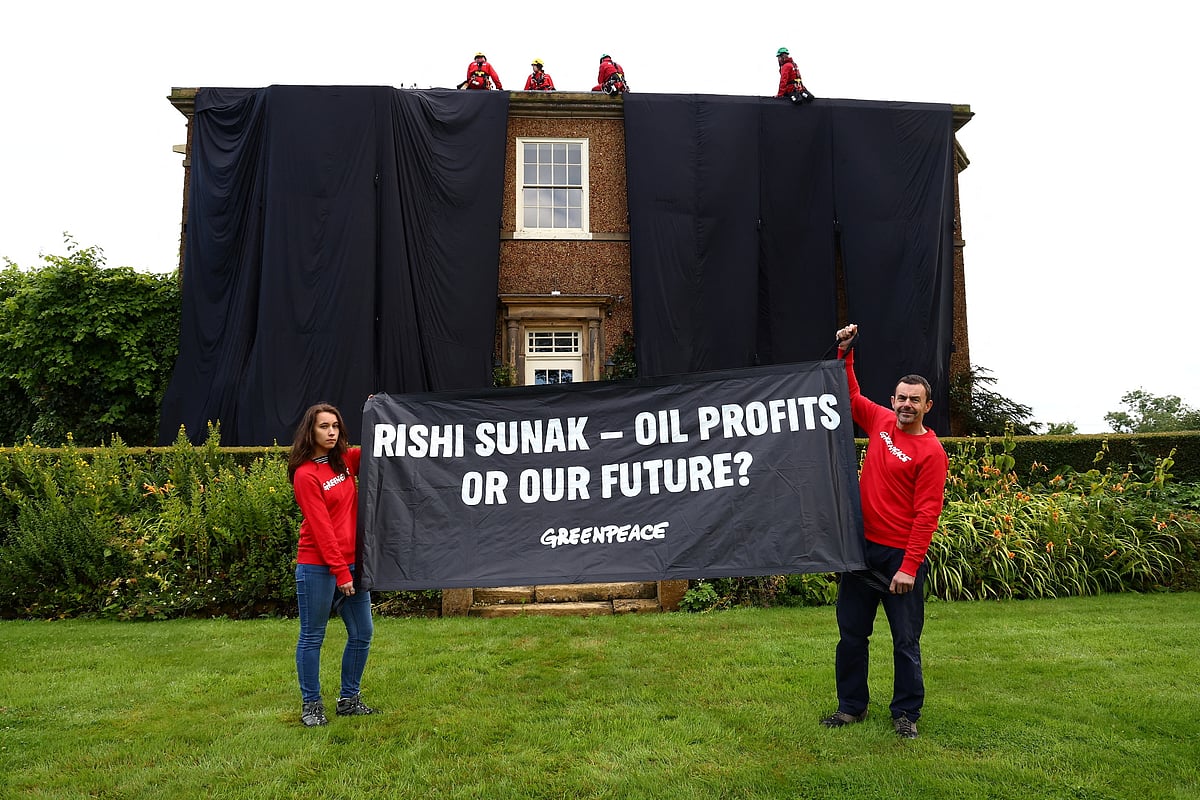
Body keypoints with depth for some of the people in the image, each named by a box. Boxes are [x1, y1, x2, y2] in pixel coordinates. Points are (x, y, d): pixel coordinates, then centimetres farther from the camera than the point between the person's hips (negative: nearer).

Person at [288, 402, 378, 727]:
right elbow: (321, 528, -15)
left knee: (362, 634, 11)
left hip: (351, 563, 7)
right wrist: (340, 572, -16)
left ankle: (349, 699, 24)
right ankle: (311, 704, 19)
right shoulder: (306, 474, -12)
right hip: (318, 568, -7)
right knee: (312, 637, 6)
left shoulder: (345, 460, 7)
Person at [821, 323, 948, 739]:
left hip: (901, 555, -6)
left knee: (906, 640, 5)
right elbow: (851, 395, 20)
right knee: (851, 633, 11)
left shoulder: (931, 452, -12)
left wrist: (909, 567, -19)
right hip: (862, 546, 6)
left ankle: (906, 713, 20)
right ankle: (852, 706, 24)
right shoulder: (881, 422, 4)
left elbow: (926, 515, -15)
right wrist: (845, 353, 9)